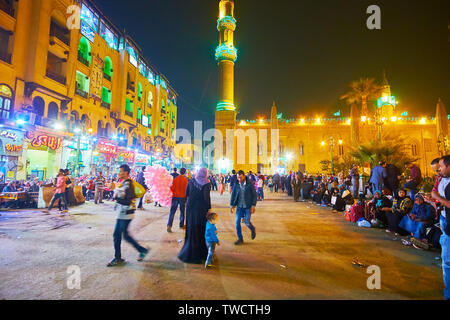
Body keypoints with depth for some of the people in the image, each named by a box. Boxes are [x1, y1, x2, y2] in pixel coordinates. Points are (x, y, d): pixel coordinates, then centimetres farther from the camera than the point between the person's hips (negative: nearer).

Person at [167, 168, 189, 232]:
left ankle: (169, 225, -12)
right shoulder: (186, 180, -9)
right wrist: (186, 196, 10)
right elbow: (186, 189, -7)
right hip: (182, 197, -1)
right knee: (182, 211, 14)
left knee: (172, 211, 1)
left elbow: (172, 188, -2)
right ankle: (181, 225, 23)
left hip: (175, 197, 1)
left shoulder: (175, 179, -4)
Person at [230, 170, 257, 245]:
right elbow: (233, 195, 6)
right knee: (237, 222, 1)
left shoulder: (249, 184, -10)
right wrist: (232, 205, 4)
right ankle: (240, 239, 18)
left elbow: (254, 195, -5)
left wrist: (253, 206, -9)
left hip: (248, 207, -3)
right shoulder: (236, 184, -3)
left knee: (247, 222, -5)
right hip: (239, 206, 3)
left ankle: (253, 230, 30)